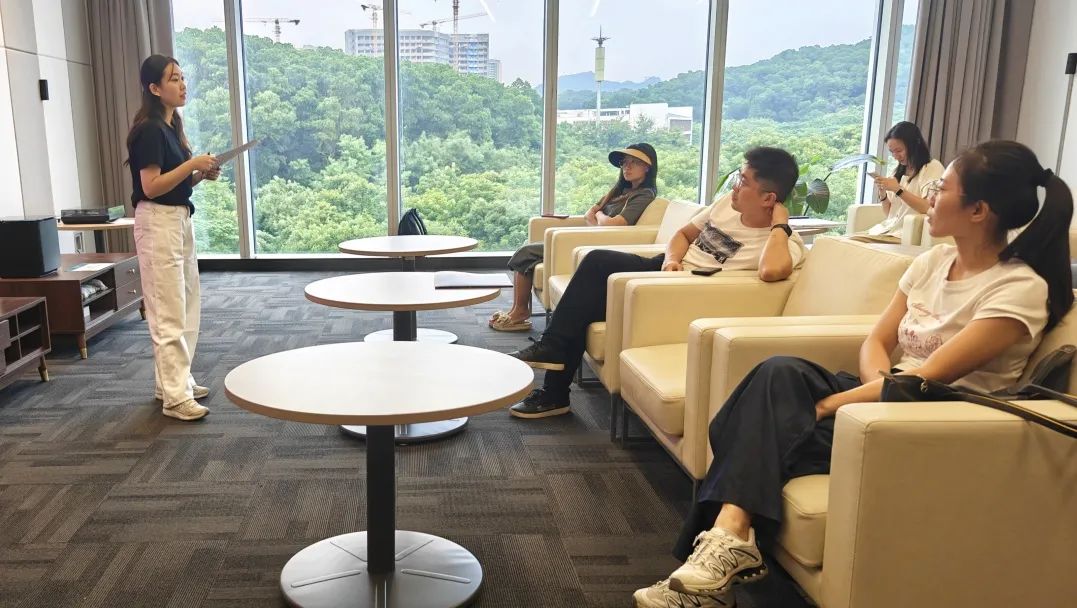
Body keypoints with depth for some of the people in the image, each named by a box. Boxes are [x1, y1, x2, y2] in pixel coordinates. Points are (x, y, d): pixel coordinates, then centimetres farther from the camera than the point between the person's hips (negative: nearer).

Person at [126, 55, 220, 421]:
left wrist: (202, 174, 3)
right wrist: (192, 164, -22)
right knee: (169, 313, -8)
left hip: (179, 219, 10)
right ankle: (174, 397, -3)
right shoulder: (149, 129, -14)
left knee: (186, 307, 15)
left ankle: (175, 381, 25)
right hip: (158, 223, -10)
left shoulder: (172, 126, 14)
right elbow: (151, 186, -20)